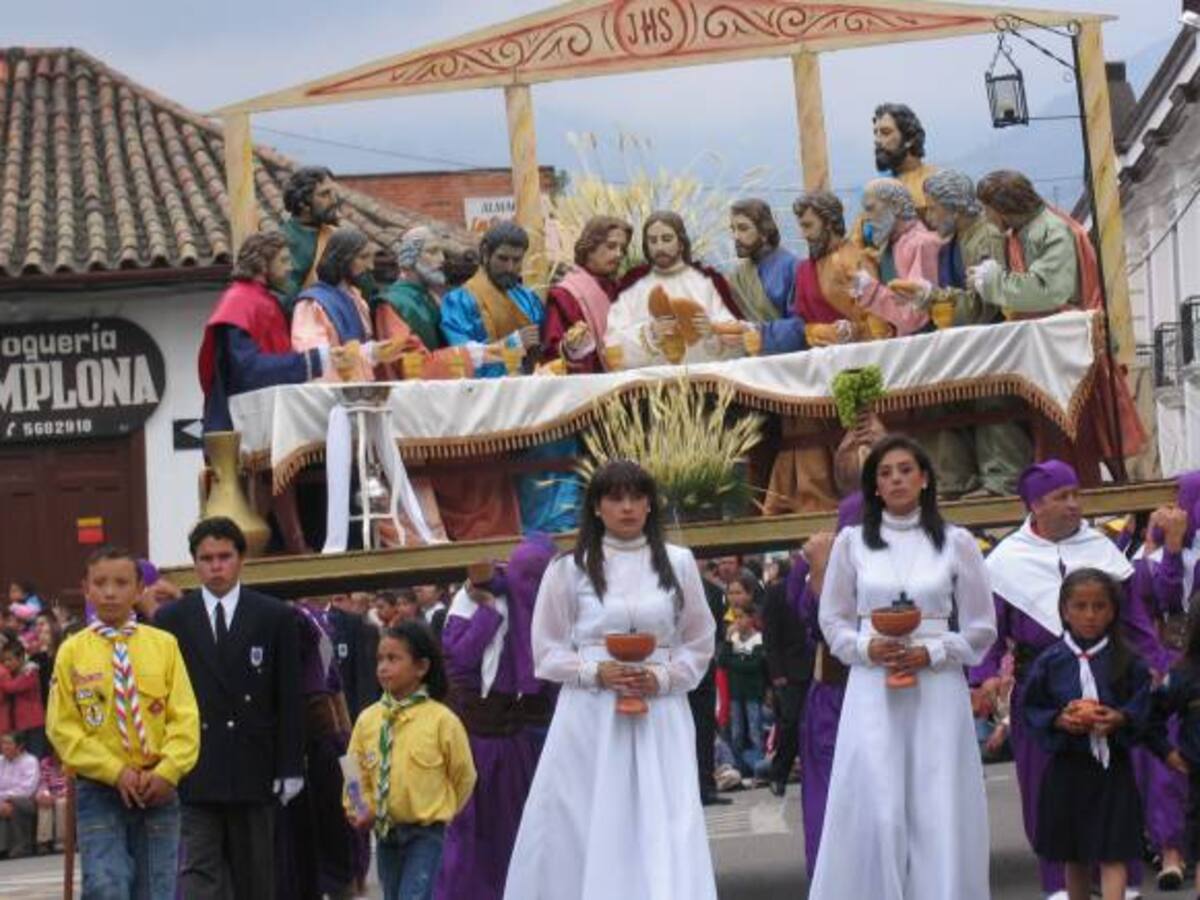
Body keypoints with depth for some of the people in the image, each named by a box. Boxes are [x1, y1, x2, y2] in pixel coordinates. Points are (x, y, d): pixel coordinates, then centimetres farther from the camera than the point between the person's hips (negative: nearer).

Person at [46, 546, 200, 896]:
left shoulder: (164, 644, 3)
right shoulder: (72, 652, 0)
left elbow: (185, 716, 1)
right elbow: (63, 728, -1)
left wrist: (167, 772, -13)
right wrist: (116, 772, -10)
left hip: (158, 791, 2)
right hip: (99, 792, -1)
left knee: (158, 891, 6)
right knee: (106, 890, -11)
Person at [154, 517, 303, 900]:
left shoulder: (275, 618, 4)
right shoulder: (171, 620, 5)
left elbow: (289, 700, 3)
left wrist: (289, 768, -2)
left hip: (253, 768, 1)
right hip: (194, 771, -1)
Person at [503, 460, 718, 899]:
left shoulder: (678, 563, 8)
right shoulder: (568, 570, 4)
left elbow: (699, 645, 11)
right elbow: (548, 653, 5)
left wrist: (663, 677, -7)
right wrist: (596, 673, -12)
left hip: (659, 719, 1)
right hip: (590, 719, -1)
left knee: (666, 838, -6)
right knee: (581, 835, -1)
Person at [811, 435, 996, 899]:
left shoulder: (956, 542, 5)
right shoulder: (851, 542, 7)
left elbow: (981, 628, 7)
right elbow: (833, 621, 11)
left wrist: (931, 653, -9)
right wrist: (867, 647, -9)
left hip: (937, 690, 0)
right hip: (873, 691, 0)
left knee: (938, 812, -2)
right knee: (875, 812, -5)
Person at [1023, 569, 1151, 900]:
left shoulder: (1128, 661, -2)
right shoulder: (1050, 661, 0)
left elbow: (1142, 705, 1)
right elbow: (1032, 710, 3)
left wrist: (1119, 719, -19)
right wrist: (1059, 720, -15)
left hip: (1112, 764, -2)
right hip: (1066, 764, 2)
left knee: (1113, 855, -6)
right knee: (1074, 857, 15)